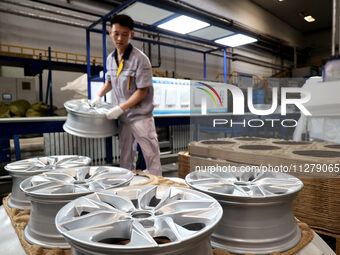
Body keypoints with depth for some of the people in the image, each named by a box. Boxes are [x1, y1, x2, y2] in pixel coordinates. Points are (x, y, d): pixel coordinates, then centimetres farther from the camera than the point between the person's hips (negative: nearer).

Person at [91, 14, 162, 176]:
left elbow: (142, 91, -17)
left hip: (141, 116, -6)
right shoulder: (110, 58, 6)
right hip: (123, 117, 7)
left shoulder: (140, 59, -15)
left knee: (151, 154, -1)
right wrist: (99, 97, 14)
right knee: (126, 157, 17)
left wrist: (120, 108, -19)